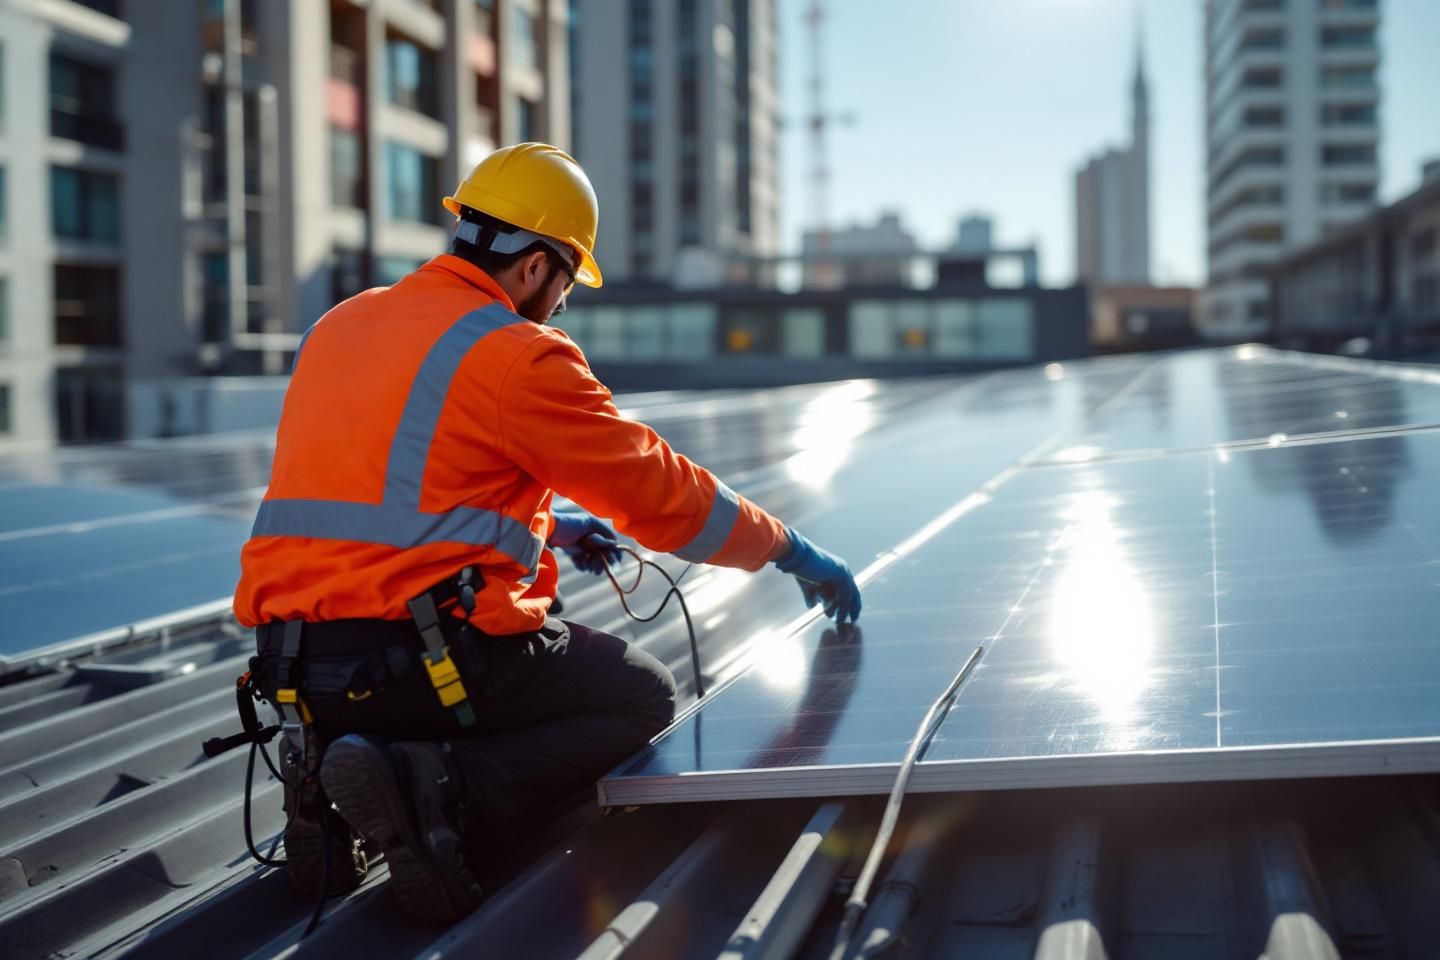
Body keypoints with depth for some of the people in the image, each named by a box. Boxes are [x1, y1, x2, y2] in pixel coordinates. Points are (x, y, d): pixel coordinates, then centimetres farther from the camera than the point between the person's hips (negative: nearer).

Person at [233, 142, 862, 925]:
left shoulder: (339, 328, 16)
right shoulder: (519, 355, -8)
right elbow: (659, 491, -2)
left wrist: (546, 527, 35)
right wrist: (790, 550, 13)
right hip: (422, 659, -8)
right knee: (643, 697, 12)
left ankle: (335, 788, 6)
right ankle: (439, 788, -13)